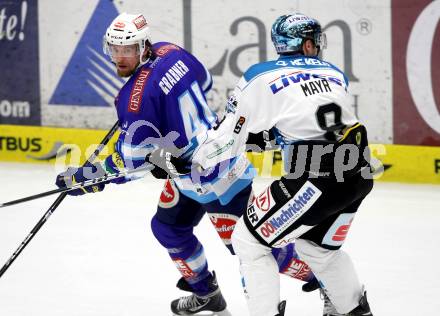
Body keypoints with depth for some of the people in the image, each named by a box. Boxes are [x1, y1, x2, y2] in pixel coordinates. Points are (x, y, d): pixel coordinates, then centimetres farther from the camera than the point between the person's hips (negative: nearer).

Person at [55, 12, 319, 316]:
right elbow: (204, 82, 16)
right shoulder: (169, 52, -4)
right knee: (168, 227, 20)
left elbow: (131, 161, -24)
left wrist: (85, 177, -12)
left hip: (216, 181, -10)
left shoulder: (138, 96, -27)